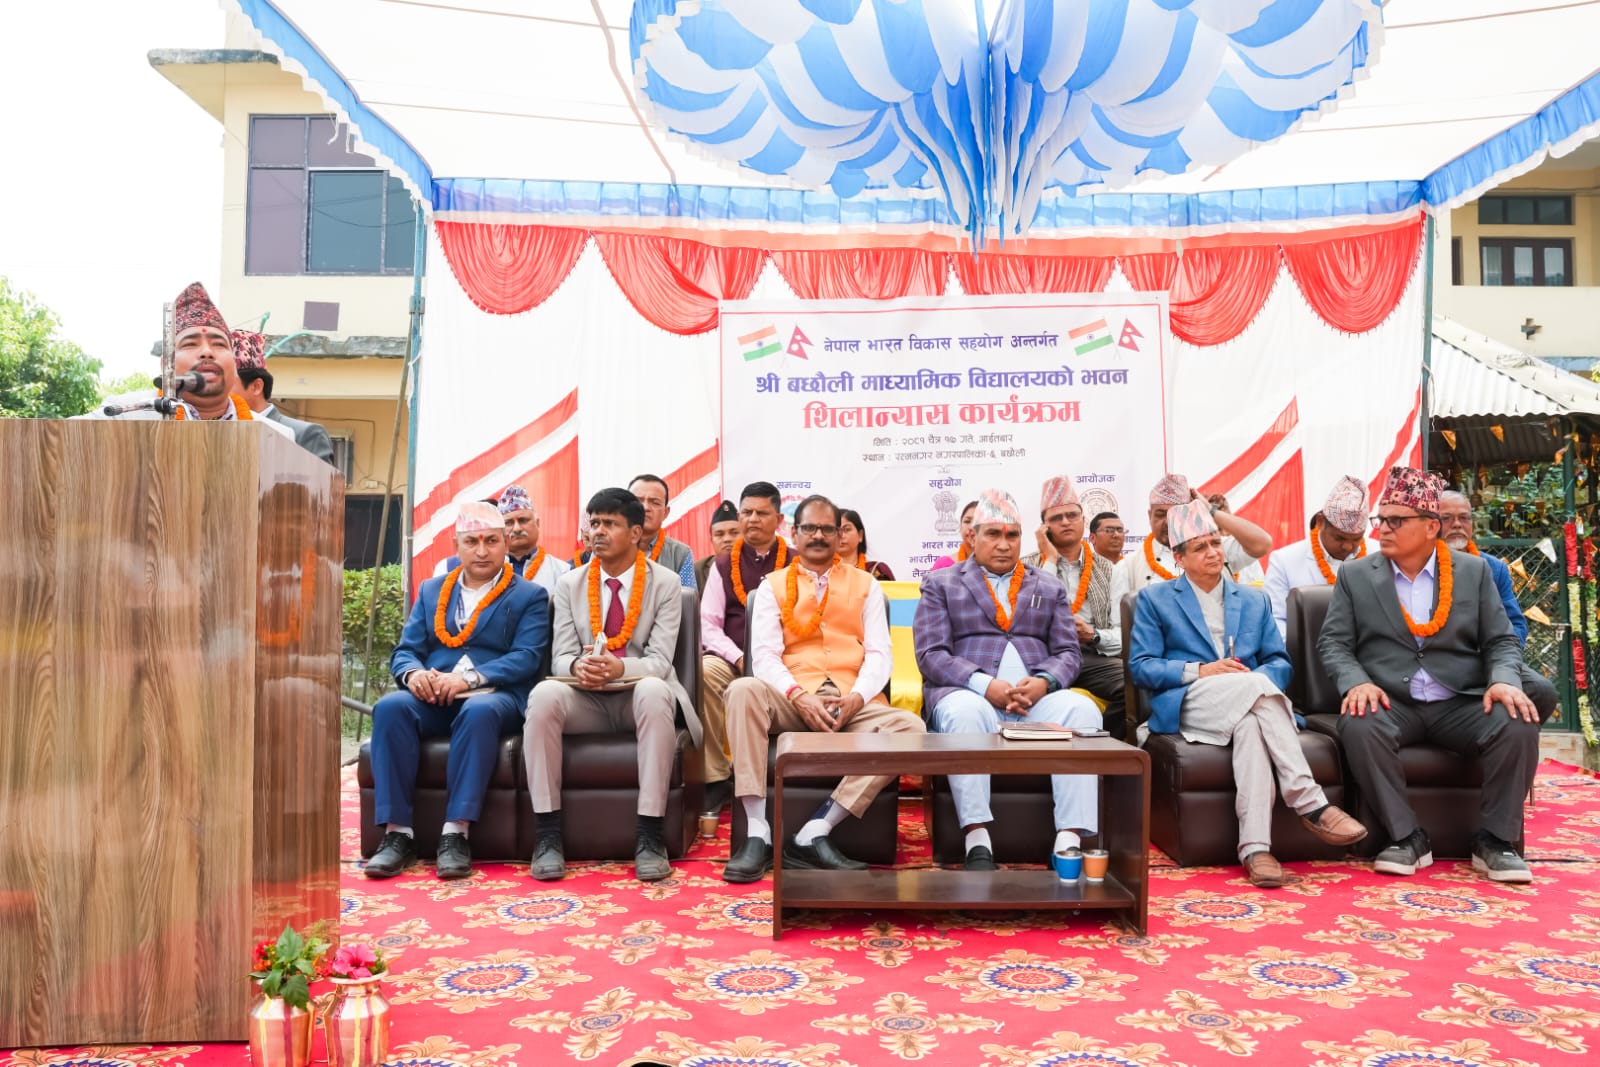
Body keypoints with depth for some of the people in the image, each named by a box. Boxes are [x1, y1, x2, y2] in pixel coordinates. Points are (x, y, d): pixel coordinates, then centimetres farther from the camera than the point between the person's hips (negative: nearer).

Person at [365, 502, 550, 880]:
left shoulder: (529, 597, 8)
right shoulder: (431, 591, 20)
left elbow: (526, 658, -5)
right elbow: (405, 650, 13)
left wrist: (470, 678, -21)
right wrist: (413, 674, -13)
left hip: (494, 698, -3)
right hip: (433, 700, 3)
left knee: (478, 711, -38)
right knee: (391, 706, -29)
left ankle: (456, 833, -35)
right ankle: (398, 833, -28)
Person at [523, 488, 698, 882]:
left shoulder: (665, 583, -1)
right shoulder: (569, 584, 7)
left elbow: (659, 661, -10)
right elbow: (561, 658, 1)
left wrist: (619, 667, -33)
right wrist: (578, 667, -25)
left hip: (639, 696, -2)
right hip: (585, 699, 2)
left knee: (655, 691, -38)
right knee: (543, 694, -30)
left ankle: (650, 834, -32)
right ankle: (548, 833, -24)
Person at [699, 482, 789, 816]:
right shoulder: (724, 564, 13)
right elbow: (708, 626, 6)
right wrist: (739, 658, -10)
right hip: (731, 657, 2)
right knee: (703, 674, -31)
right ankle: (715, 777, -17)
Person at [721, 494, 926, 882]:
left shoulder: (865, 585, 17)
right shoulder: (773, 586, 14)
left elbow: (879, 653, 7)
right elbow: (764, 656, 2)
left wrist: (855, 698, -13)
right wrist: (799, 696, -18)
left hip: (855, 704, 1)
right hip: (793, 701, -1)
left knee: (910, 728, -28)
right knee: (744, 690, -32)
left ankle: (813, 834, -28)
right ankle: (758, 833, -31)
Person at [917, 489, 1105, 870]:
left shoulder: (1049, 587, 24)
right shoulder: (941, 584, 15)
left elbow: (1068, 652, 13)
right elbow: (931, 655, 2)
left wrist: (1044, 682, -11)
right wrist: (985, 685, -15)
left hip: (1038, 700, 2)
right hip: (969, 694, -2)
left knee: (1081, 708, -29)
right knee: (963, 710, -37)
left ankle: (1069, 841, -31)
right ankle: (977, 845, -35)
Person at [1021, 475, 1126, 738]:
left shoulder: (1106, 569, 18)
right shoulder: (1028, 566, 12)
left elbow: (1123, 633, 14)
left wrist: (1094, 635, -9)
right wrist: (1050, 559, -2)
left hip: (1093, 655, 3)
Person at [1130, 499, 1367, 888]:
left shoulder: (1253, 600, 23)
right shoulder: (1154, 599, 12)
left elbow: (1279, 662, 14)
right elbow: (1140, 667, 2)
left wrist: (1256, 681, -11)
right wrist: (1200, 671, -13)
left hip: (1246, 706, 3)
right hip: (1188, 706, -3)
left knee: (1250, 724, -37)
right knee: (1254, 685, -34)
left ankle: (1255, 847, -44)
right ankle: (1310, 804, -37)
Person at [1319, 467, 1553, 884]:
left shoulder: (1474, 570, 10)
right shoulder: (1355, 574, 7)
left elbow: (1501, 640, 7)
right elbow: (1333, 642, 2)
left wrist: (1504, 680, -15)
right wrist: (1356, 681, -19)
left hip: (1461, 704, 1)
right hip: (1390, 704, -1)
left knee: (1519, 724, -28)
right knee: (1358, 726, -34)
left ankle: (1494, 839, -9)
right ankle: (1407, 837, -18)